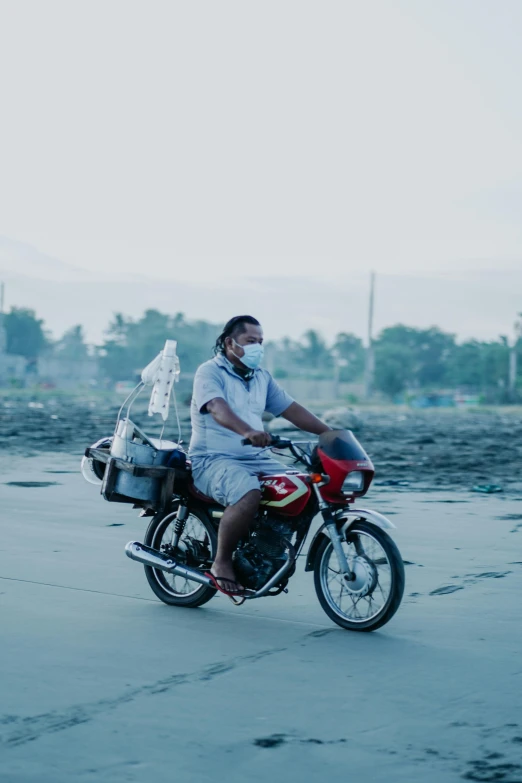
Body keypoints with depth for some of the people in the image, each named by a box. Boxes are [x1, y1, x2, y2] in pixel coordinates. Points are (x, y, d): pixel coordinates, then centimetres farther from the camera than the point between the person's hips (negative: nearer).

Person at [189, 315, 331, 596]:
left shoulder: (262, 378, 19)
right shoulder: (210, 372, -5)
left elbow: (291, 409, 15)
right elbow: (217, 408, -25)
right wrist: (247, 431, -44)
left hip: (256, 459, 7)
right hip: (213, 460, -7)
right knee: (249, 496, -36)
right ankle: (221, 563, -18)